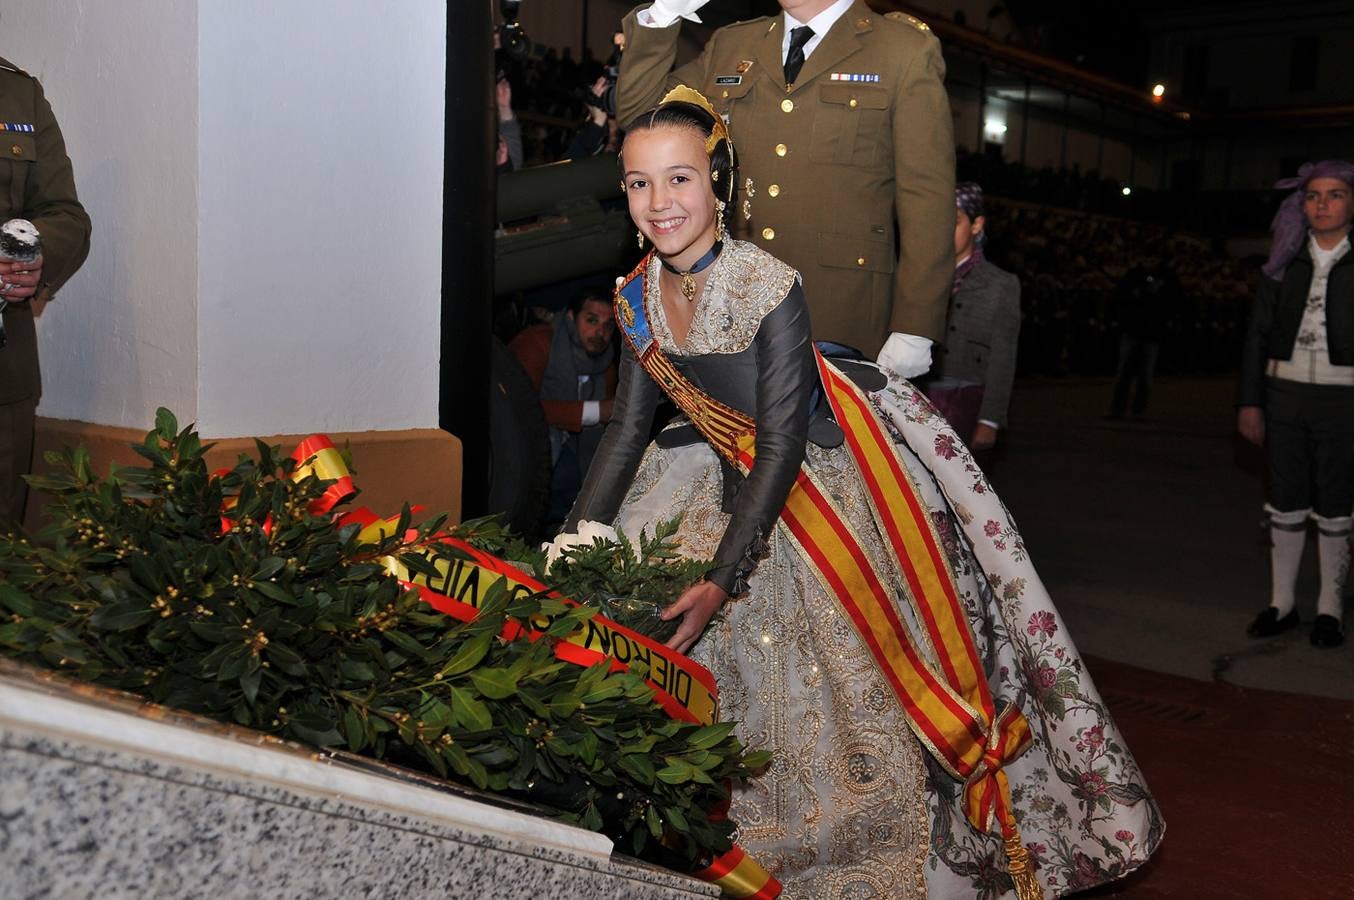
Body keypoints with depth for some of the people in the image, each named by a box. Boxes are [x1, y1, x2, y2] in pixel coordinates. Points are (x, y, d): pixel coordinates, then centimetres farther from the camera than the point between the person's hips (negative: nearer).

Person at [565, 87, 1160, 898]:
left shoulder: (772, 288, -27)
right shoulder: (636, 298, -7)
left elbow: (783, 446, -27)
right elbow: (629, 429, 1)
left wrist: (721, 580, -30)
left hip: (832, 485, -6)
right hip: (738, 480, 7)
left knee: (860, 677, 1)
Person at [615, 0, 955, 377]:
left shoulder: (909, 49, 0)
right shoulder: (731, 45, 14)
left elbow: (928, 195, -4)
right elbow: (640, 107, 17)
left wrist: (915, 329, -10)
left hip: (841, 316, -3)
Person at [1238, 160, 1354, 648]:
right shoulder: (1284, 261, 6)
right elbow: (1257, 333, 7)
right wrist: (1249, 401, 3)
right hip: (1283, 393, 3)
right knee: (1285, 505, 10)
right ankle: (1281, 603, 21)